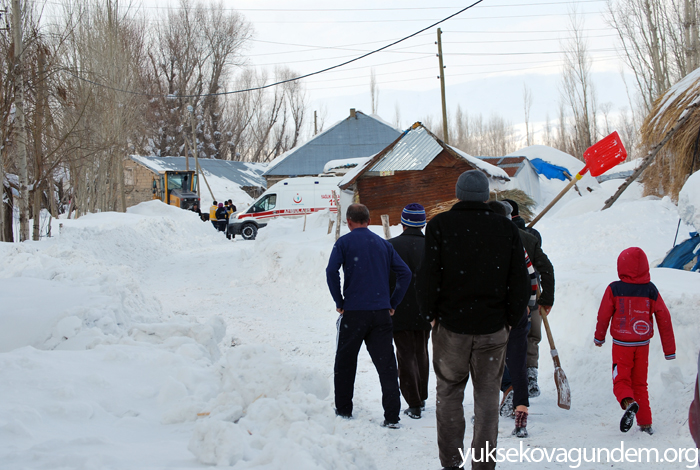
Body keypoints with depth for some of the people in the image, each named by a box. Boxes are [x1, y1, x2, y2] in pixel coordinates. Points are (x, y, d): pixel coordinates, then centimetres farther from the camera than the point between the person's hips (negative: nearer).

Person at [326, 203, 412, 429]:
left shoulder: (344, 242, -1)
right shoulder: (383, 244, 10)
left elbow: (331, 271, -15)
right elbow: (405, 273, 5)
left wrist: (339, 302, -5)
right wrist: (393, 303, 9)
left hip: (353, 312, -2)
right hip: (381, 313, 3)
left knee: (345, 362, 14)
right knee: (386, 365, 2)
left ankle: (343, 410, 19)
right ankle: (391, 417, -2)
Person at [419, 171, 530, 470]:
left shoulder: (440, 225, -4)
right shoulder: (507, 229, 0)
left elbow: (428, 276, -6)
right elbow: (520, 281, 2)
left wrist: (431, 313, 7)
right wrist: (511, 319, 12)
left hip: (451, 325, -1)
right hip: (493, 329, 1)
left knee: (448, 394, 12)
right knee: (487, 396, 9)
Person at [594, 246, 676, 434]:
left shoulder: (614, 289, -11)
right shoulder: (651, 290, -3)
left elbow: (604, 315, -3)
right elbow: (664, 319, 0)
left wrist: (599, 337, 16)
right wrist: (669, 349, 8)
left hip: (621, 344, -3)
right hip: (643, 345, 3)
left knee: (621, 381, 5)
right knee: (640, 383, 15)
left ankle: (629, 402, -27)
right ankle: (645, 423, 11)